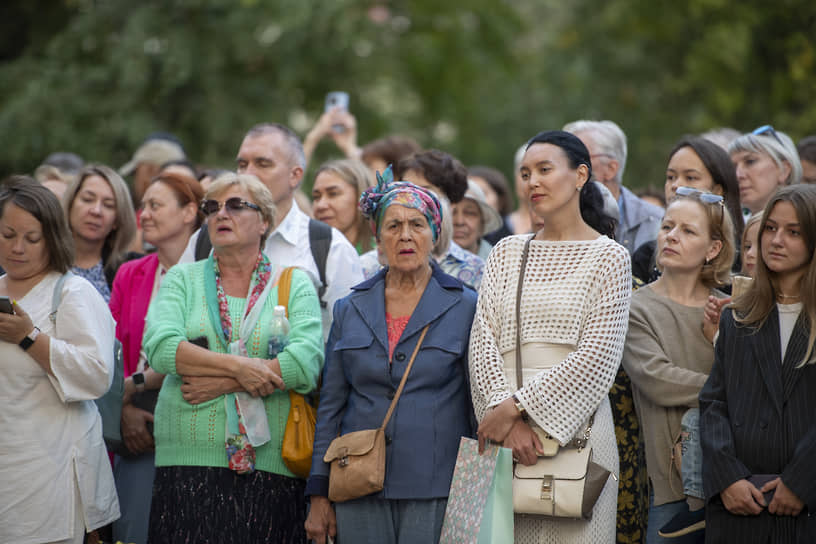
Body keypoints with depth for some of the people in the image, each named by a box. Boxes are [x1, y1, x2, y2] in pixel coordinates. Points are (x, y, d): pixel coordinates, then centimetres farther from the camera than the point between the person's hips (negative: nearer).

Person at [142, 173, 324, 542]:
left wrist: (220, 383, -10)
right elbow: (159, 346, -6)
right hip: (189, 464, 1)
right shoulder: (182, 279, 12)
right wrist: (237, 366, -14)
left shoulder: (295, 285, 9)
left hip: (270, 466, -1)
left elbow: (306, 363, -8)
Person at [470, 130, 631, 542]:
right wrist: (506, 413, -12)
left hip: (575, 428, -3)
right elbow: (483, 342, 4)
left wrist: (519, 405, -12)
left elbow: (596, 357, -8)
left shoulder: (607, 257, 2)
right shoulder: (506, 253, 13)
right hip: (504, 433, 3)